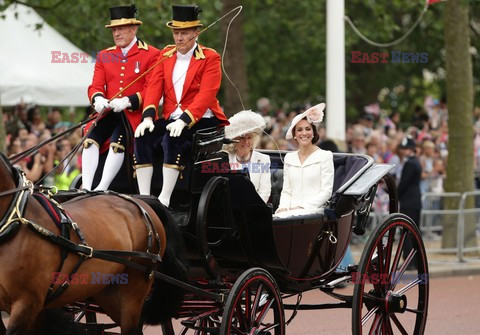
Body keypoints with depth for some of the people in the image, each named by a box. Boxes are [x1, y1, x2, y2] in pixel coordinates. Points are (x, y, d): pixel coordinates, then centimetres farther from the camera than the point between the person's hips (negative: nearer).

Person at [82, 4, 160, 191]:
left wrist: (128, 101, -21)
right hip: (109, 112, 5)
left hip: (135, 113, -5)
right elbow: (96, 86, 11)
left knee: (117, 142, -29)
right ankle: (86, 188, -24)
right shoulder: (104, 56, 17)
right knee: (90, 140, -21)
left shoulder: (151, 55, 1)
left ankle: (102, 189, -33)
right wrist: (98, 99, -15)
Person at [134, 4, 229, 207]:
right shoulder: (166, 55, 12)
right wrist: (148, 117, -16)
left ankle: (164, 200, -34)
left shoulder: (210, 58, -4)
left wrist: (184, 120, -29)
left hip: (201, 120, -5)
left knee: (172, 138, -34)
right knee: (143, 137, -22)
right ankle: (144, 198, -23)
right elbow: (154, 87, 2)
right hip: (171, 118, 5)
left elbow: (206, 95, -15)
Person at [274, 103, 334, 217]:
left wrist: (303, 207, -12)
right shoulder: (289, 158, 21)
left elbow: (326, 191, -1)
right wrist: (283, 207, -4)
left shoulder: (325, 156, 5)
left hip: (313, 209, -4)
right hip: (290, 210, 4)